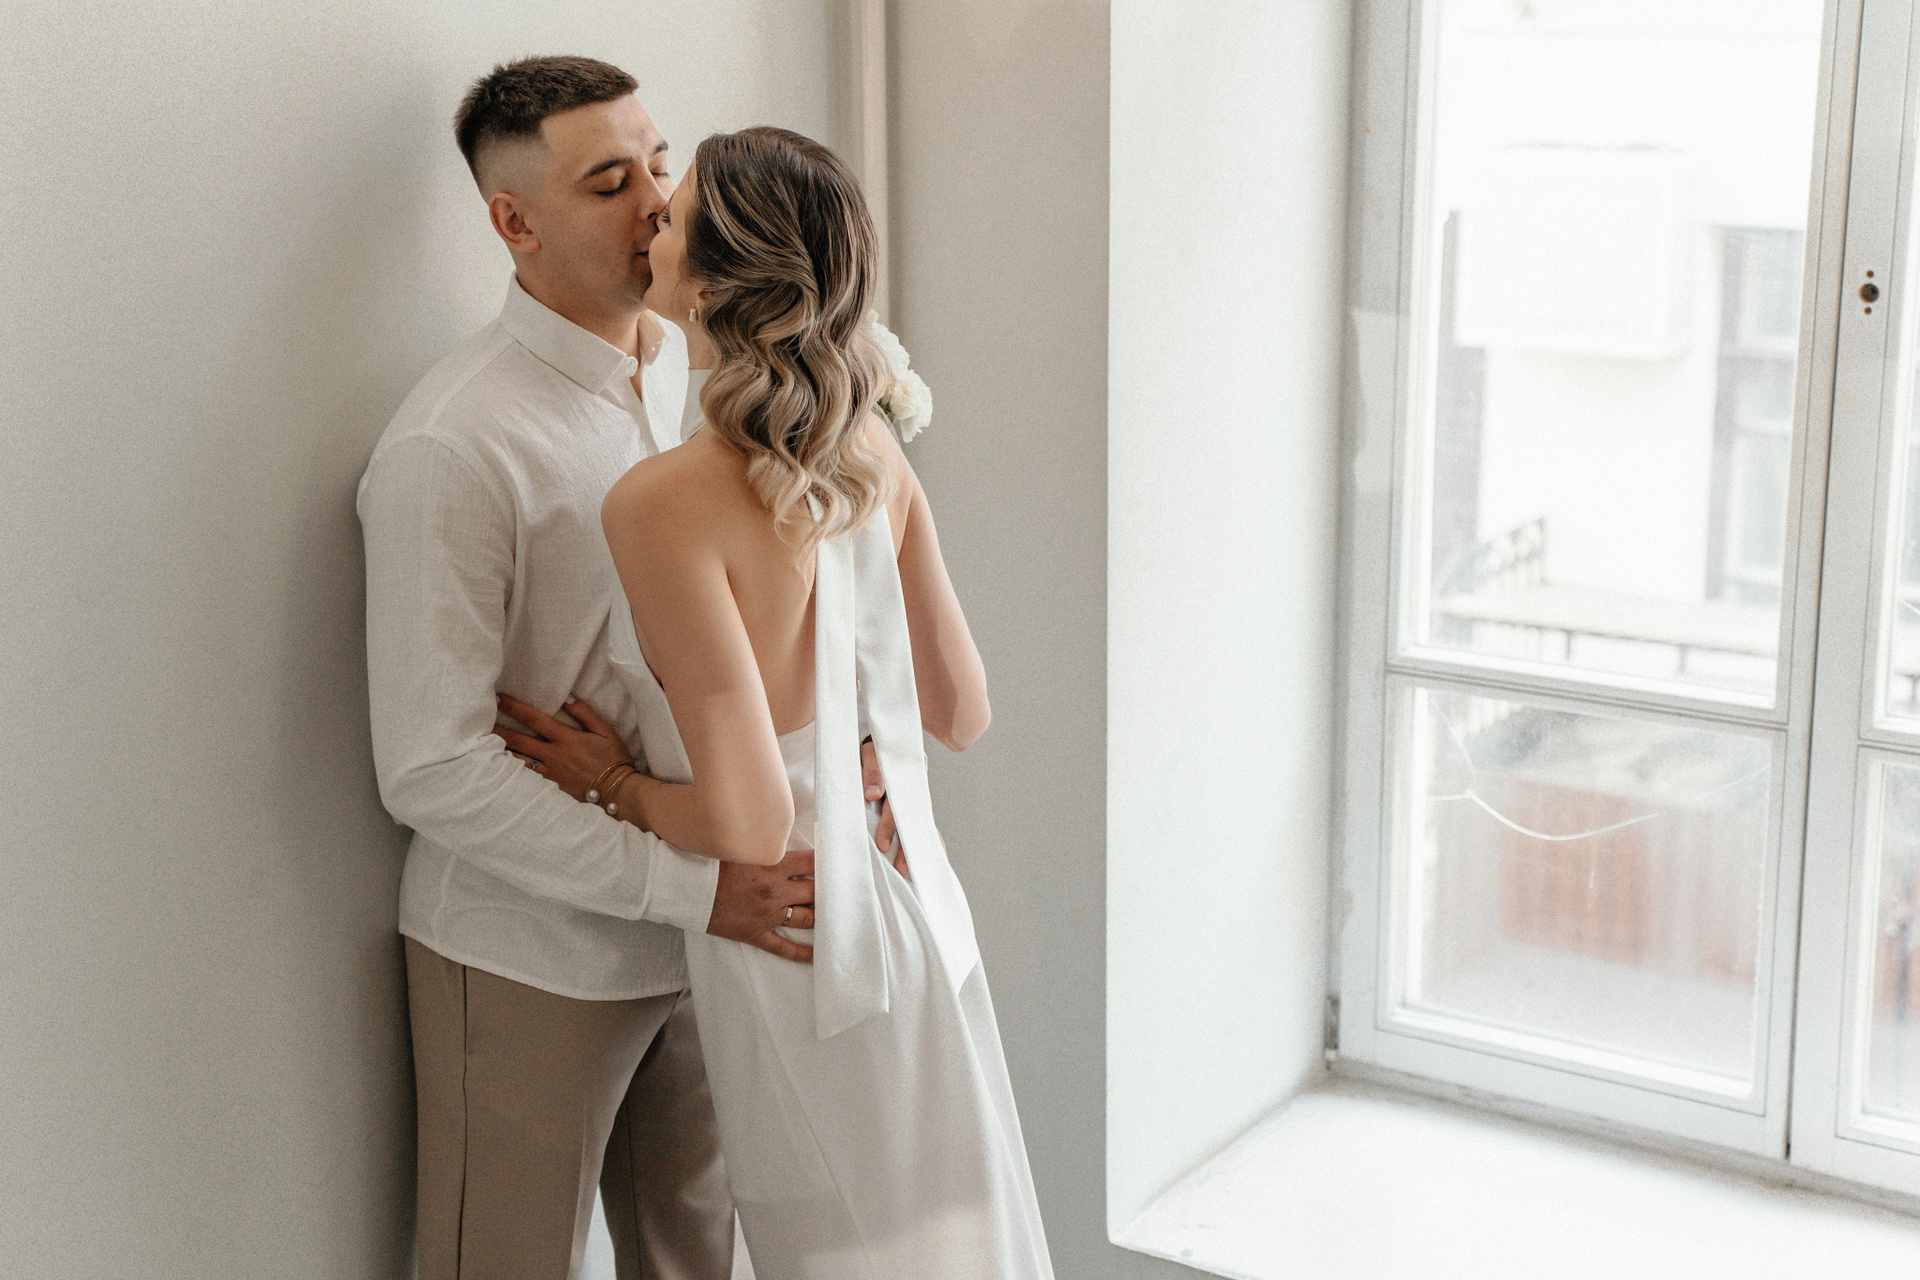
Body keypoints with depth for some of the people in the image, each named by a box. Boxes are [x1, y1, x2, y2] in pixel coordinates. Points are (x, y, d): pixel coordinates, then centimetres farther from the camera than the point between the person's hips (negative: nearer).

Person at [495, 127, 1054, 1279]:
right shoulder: (873, 449, -4)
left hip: (806, 963, -6)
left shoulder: (668, 504, -25)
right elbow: (962, 713, 5)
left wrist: (615, 783, -8)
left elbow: (749, 827, -25)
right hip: (923, 926, 7)